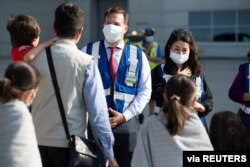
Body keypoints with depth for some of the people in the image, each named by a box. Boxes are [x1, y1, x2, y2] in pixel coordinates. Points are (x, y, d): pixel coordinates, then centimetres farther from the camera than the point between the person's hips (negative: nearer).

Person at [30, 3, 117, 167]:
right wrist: (108, 153, -8)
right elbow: (97, 110, -12)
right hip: (69, 142, -3)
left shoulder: (37, 58, 0)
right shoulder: (86, 63, -10)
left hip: (39, 140, 4)